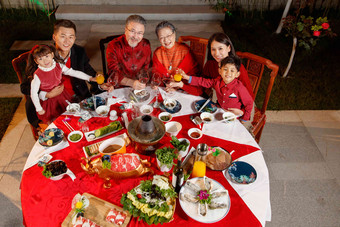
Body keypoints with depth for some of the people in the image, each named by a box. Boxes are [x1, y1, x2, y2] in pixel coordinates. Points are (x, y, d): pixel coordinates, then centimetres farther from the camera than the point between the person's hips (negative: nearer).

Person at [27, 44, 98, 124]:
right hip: (49, 101, -4)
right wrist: (39, 109, -13)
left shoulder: (59, 66, -10)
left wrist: (89, 78, -9)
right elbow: (33, 93, -16)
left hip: (62, 97, 4)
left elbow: (74, 72, -4)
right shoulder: (38, 75, -21)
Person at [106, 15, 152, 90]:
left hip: (141, 88, 3)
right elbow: (114, 73, -11)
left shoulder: (146, 44, 7)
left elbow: (147, 68, 12)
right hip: (119, 88, -2)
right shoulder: (113, 46, -5)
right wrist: (132, 83, -27)